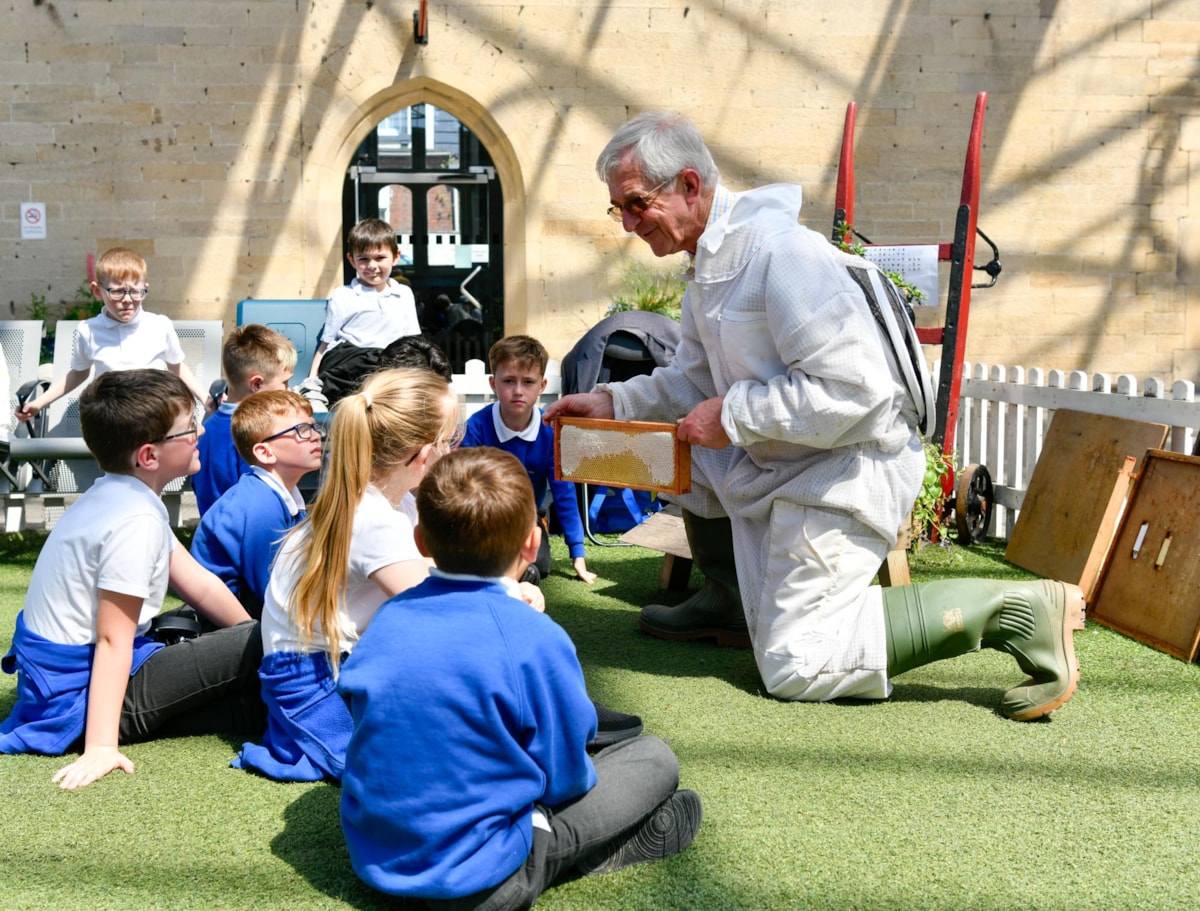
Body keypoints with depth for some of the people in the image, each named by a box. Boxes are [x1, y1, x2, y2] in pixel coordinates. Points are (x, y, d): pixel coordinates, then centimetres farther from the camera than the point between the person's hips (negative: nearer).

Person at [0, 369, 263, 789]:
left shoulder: (119, 495, 7)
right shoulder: (137, 521, -23)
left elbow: (198, 585, 10)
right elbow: (113, 639, -25)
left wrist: (256, 638, 11)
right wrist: (101, 746, -27)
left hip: (64, 672, 10)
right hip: (86, 692, -10)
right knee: (260, 642, -16)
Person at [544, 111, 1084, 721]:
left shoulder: (777, 249, -23)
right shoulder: (708, 264, 10)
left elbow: (851, 387, -28)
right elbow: (693, 380, 20)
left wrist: (733, 415, -21)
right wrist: (615, 402, 5)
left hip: (850, 466, -10)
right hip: (783, 461, 10)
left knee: (793, 667, -11)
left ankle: (1014, 610, -9)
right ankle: (729, 601, 23)